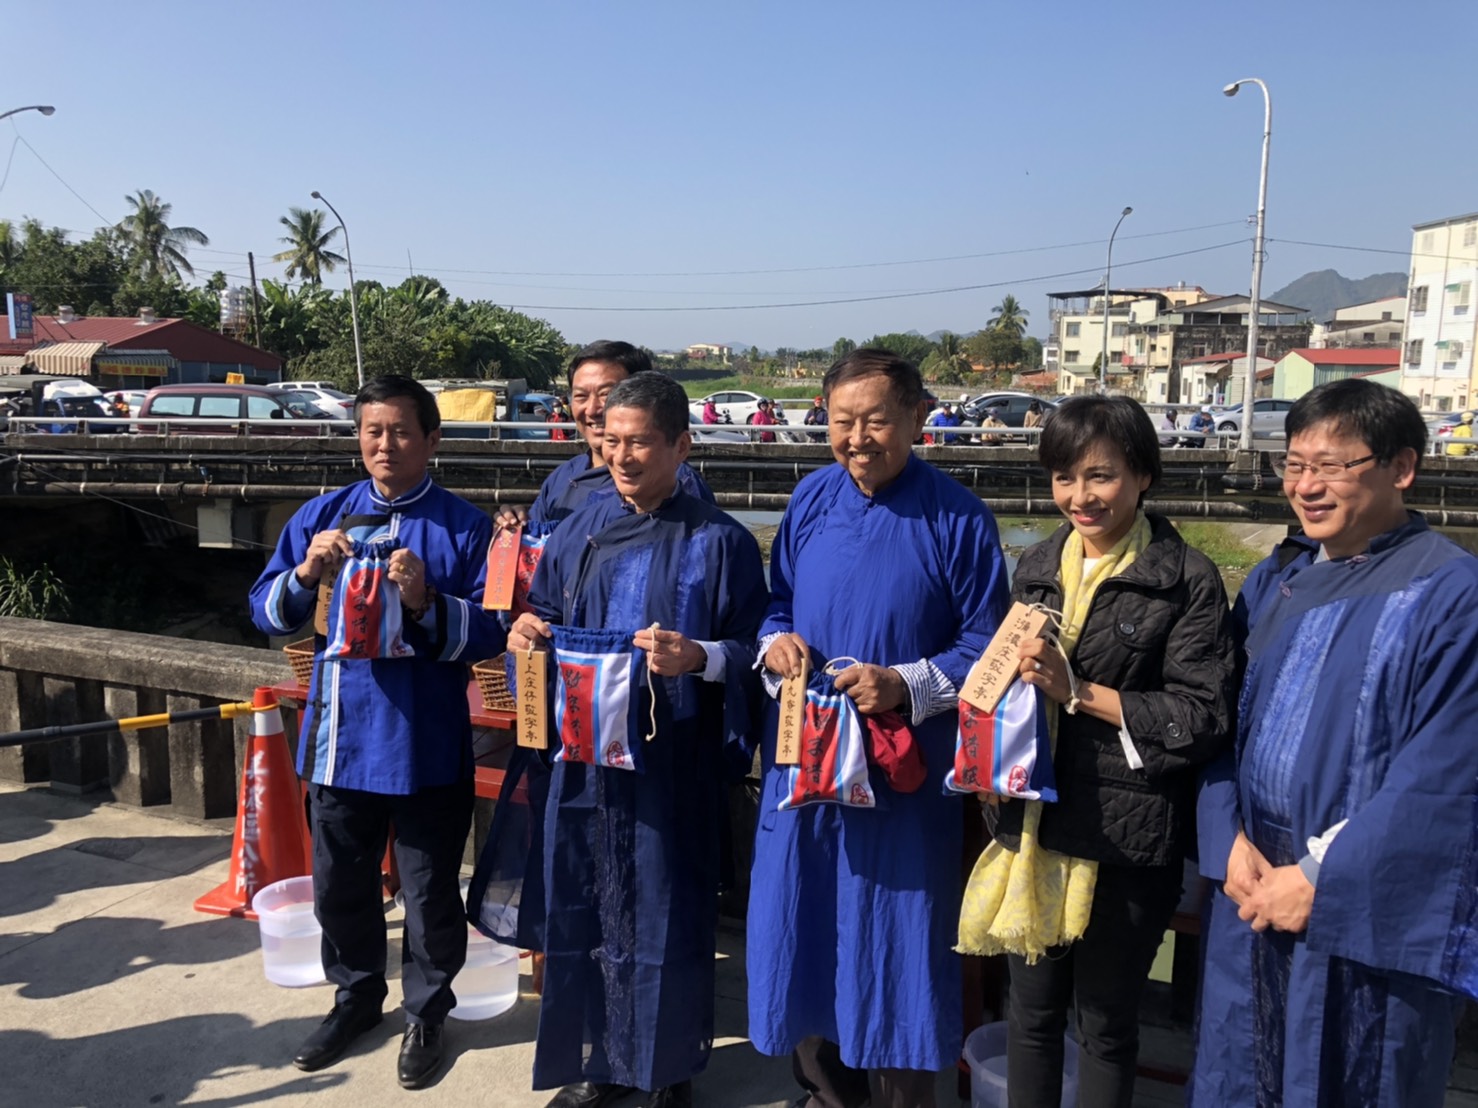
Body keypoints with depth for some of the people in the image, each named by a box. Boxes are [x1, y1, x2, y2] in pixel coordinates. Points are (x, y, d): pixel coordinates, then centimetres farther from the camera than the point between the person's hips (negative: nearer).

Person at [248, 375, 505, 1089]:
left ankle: (427, 1013, 33)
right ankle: (356, 997, 42)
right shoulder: (321, 516, 5)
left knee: (430, 890, 11)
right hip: (339, 738, 4)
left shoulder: (464, 526, -6)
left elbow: (490, 631, -11)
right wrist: (306, 573, -15)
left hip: (426, 745, -3)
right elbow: (267, 612, 4)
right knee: (340, 884, 19)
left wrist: (426, 602, -26)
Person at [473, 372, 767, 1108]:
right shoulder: (580, 530, 8)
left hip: (671, 763, -4)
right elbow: (543, 614, 15)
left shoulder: (719, 542, -6)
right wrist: (527, 630, -7)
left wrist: (699, 656, -25)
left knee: (664, 916, 6)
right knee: (581, 911, 12)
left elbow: (755, 652, -7)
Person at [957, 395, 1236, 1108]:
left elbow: (1203, 719, -13)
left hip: (1127, 836, -4)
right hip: (1033, 824, 4)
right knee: (1032, 1008, 17)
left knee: (1105, 1020, 14)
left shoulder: (1187, 581, -9)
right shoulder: (1036, 569, 7)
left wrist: (1078, 691, -18)